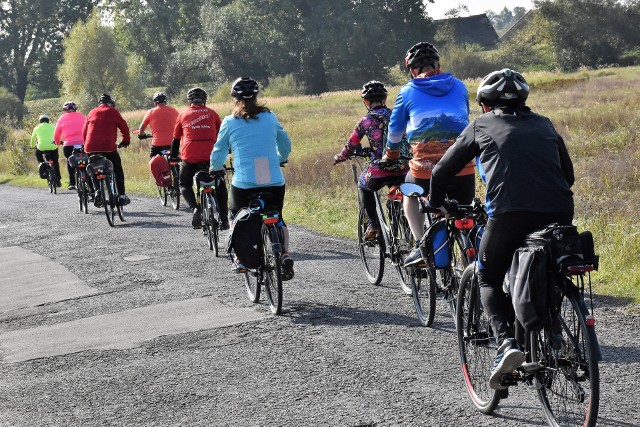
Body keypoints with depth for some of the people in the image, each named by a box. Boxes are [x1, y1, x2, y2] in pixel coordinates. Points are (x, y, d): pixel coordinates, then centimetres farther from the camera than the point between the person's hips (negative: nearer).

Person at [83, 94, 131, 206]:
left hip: (91, 147, 3)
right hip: (108, 146, -3)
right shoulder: (112, 112, 7)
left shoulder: (92, 113, 18)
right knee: (118, 171, 10)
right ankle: (121, 196, 5)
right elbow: (124, 127, 6)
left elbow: (84, 131, 19)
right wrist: (126, 141, 20)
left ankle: (97, 191, -4)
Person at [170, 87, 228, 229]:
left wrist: (173, 157, 29)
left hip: (190, 158, -1)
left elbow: (176, 139, 18)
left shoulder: (183, 115, 15)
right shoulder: (212, 113, 15)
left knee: (184, 185, 19)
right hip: (211, 157, 1)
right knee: (220, 185, 19)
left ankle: (195, 207, -10)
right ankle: (224, 219, 9)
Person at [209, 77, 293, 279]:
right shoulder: (270, 117, 9)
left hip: (244, 183, -2)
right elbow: (285, 145, 20)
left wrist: (214, 169, 30)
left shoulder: (230, 122, 1)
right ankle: (285, 253, -3)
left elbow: (218, 153, 9)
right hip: (275, 182, 2)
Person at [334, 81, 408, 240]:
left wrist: (339, 158, 27)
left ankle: (373, 224, 17)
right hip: (403, 171, 2)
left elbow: (351, 147, 8)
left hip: (378, 173, -2)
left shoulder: (365, 122, 0)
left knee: (363, 186, 29)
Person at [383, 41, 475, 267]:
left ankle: (420, 245, 11)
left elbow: (395, 128, 24)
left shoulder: (408, 91, 13)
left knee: (410, 193, 27)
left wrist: (391, 153, 44)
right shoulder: (459, 87, 18)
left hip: (426, 163, -1)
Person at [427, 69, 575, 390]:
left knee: (488, 281, 18)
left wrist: (435, 205, 40)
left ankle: (506, 342, -5)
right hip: (559, 215, 3)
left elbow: (441, 172, 23)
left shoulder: (481, 126, 19)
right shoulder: (544, 125, 26)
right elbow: (568, 174, 31)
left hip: (509, 215, -3)